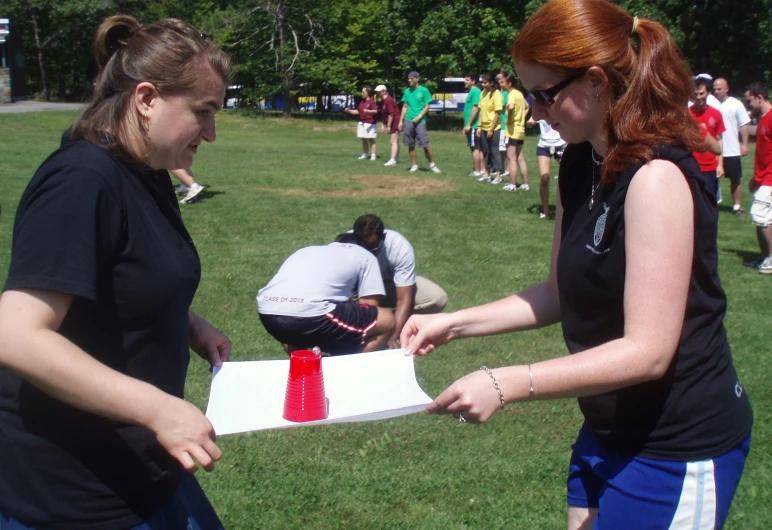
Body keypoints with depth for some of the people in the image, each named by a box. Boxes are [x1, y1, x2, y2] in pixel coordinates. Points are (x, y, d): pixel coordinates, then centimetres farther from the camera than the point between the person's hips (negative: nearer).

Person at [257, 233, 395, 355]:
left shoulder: (308, 250, 36)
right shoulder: (365, 256, 22)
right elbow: (369, 309, 18)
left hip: (267, 315, 7)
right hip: (308, 315, -7)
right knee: (387, 321, 10)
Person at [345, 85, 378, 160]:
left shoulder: (372, 101, -9)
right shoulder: (361, 101, 15)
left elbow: (375, 111, -19)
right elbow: (357, 111, 19)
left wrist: (368, 111, -35)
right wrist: (349, 111, 8)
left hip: (370, 123, -8)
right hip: (362, 123, 8)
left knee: (371, 139, -5)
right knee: (364, 139, 11)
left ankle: (373, 155, -2)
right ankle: (365, 154, 17)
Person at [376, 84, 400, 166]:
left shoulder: (388, 100, -18)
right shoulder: (384, 101, 14)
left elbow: (391, 114, -22)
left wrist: (388, 126, -21)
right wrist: (383, 125, 21)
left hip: (394, 123, -11)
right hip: (393, 124, 11)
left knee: (393, 141, -13)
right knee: (395, 141, 17)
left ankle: (393, 160, -18)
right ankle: (396, 158, 25)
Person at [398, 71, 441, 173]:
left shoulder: (424, 90, -2)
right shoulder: (407, 91, 11)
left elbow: (427, 106, -4)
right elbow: (405, 107, 15)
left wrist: (419, 117, -15)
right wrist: (401, 121, 9)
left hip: (420, 121, -5)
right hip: (408, 121, 5)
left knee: (425, 144, -7)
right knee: (410, 145, 6)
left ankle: (432, 164, 7)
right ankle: (414, 165, 15)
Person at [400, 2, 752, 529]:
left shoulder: (656, 176, -23)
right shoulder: (581, 165, 3)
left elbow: (647, 350, -27)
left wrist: (508, 384, -30)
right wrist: (454, 323, 3)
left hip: (678, 452, -8)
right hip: (610, 429, 8)